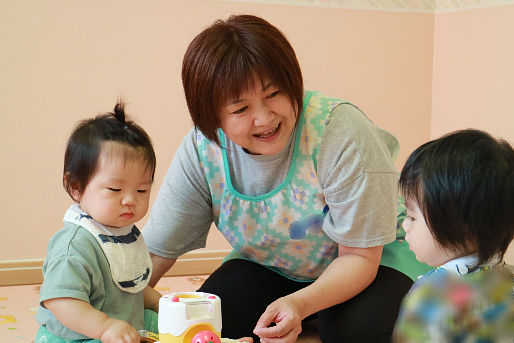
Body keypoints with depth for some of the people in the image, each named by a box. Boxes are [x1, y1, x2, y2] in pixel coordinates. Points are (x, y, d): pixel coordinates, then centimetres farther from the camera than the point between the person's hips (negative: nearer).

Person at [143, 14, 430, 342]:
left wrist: (300, 303, -42)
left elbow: (359, 257, -25)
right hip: (270, 267, 4)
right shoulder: (201, 149, -20)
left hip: (371, 261, -3)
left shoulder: (341, 132, -31)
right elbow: (156, 252, -14)